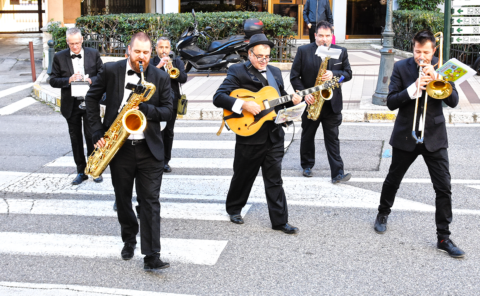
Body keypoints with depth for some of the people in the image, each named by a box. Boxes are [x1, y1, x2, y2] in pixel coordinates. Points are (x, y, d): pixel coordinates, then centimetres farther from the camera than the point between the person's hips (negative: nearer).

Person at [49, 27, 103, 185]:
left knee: (91, 136, -1)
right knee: (75, 138, 8)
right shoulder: (59, 57, 2)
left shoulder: (93, 54, 1)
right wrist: (68, 80, -17)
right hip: (71, 104, 2)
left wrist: (90, 80, -17)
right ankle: (81, 171, 18)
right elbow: (53, 80, 0)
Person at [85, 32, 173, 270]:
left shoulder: (161, 77, -1)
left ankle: (152, 257, -6)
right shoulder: (110, 71, -2)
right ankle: (129, 240, 38)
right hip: (119, 147, 1)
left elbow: (168, 111, 0)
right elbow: (92, 98, 6)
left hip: (149, 148, -1)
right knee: (122, 199, 15)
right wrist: (97, 132, -2)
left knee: (150, 201, -5)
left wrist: (144, 108, -19)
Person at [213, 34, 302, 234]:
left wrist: (292, 101, -1)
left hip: (274, 135, 4)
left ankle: (279, 221, 10)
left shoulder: (275, 72, 13)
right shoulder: (237, 72, -6)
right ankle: (234, 208, 35)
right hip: (249, 135, -4)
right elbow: (218, 97, -15)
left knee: (274, 180, 6)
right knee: (243, 177, 12)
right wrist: (244, 105, -25)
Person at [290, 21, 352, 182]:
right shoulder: (303, 51, -4)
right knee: (307, 136, 15)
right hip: (310, 102, 0)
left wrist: (334, 74, -17)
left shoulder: (341, 52, 2)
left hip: (332, 103, 0)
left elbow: (348, 73, 3)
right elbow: (294, 76, -3)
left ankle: (337, 173, -3)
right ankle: (307, 166, 33)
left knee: (332, 138, -1)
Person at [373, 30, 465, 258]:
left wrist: (435, 79, -20)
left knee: (444, 187, -4)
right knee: (393, 180, 16)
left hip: (435, 136, 1)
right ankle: (383, 214, 42)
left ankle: (444, 237, 4)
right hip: (406, 135, -1)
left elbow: (453, 101, -8)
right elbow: (391, 102, -11)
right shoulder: (401, 67, -5)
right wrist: (414, 89, -25)